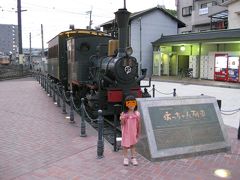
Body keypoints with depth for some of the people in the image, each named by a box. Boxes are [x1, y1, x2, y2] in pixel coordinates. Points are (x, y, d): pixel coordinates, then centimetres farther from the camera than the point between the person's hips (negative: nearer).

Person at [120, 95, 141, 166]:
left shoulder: (137, 113, -8)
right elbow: (122, 124, -10)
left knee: (133, 144, 12)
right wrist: (122, 119, -30)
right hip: (126, 132, -1)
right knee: (125, 145, 7)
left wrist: (138, 132, 7)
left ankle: (133, 158, 22)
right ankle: (125, 158, 21)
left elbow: (138, 124, 1)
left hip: (133, 132, 2)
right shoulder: (124, 114, -13)